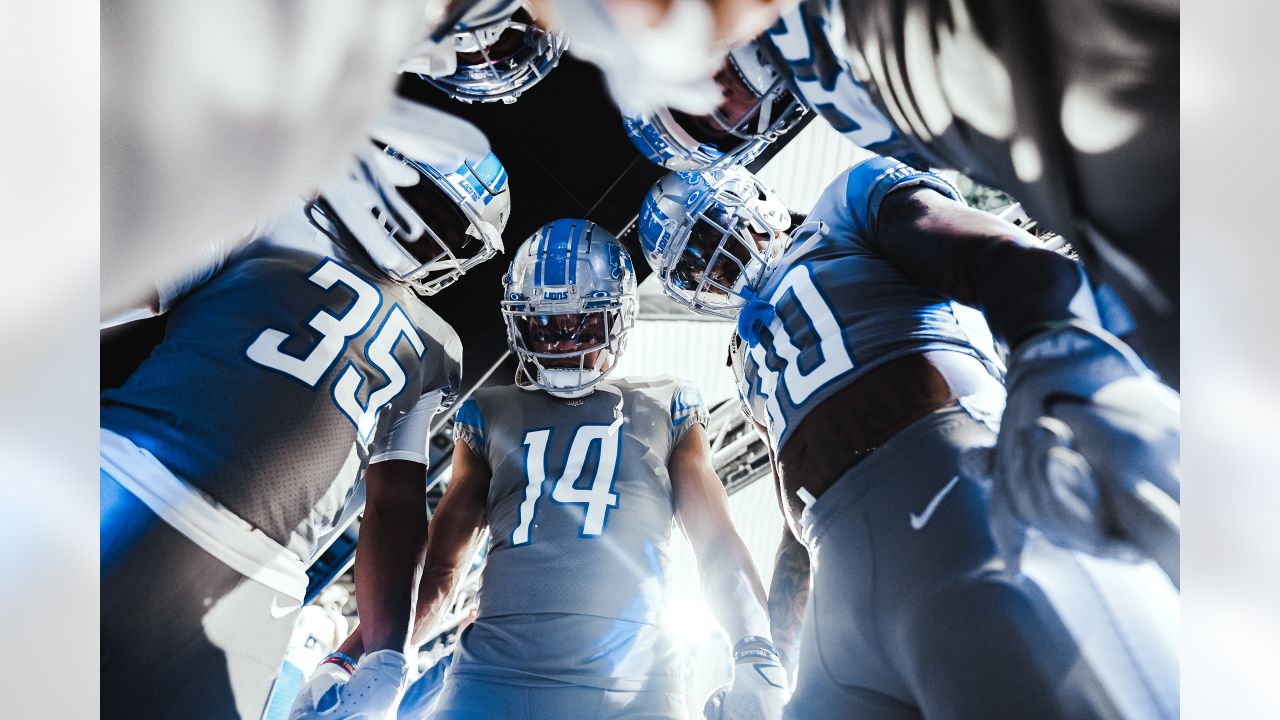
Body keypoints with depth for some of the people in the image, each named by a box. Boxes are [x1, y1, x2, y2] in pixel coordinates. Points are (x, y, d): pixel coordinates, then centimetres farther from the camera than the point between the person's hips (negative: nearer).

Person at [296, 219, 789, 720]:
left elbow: (717, 545, 11)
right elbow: (438, 562, 16)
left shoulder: (663, 410, 15)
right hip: (494, 680, 1)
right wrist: (353, 659, 5)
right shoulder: (491, 415, 17)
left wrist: (756, 657, -4)